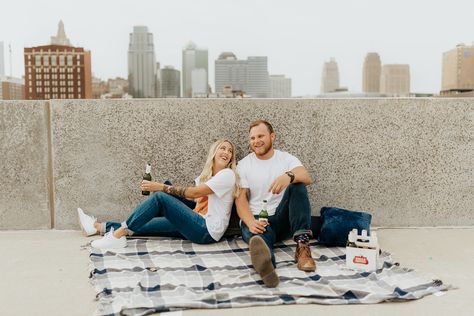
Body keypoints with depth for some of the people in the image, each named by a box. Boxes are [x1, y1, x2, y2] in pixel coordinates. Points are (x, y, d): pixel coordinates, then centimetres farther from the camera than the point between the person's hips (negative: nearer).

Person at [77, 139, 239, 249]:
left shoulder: (227, 175, -6)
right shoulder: (206, 175, 20)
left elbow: (194, 192, -13)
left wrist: (161, 187, -11)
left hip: (208, 231, -8)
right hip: (200, 224, 8)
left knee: (160, 197, -18)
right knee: (141, 225, 2)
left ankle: (118, 234, -14)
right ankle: (99, 227, 11)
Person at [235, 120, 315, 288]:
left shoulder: (287, 159, 9)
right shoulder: (243, 165, 8)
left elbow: (307, 177, -13)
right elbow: (241, 199, -2)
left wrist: (289, 176, -38)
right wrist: (251, 222, -25)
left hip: (282, 220, 2)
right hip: (256, 220, -2)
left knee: (297, 185, -22)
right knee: (258, 236, -38)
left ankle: (302, 245, -35)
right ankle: (264, 261, -77)